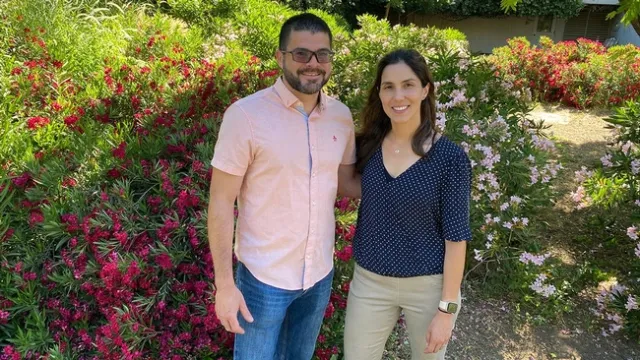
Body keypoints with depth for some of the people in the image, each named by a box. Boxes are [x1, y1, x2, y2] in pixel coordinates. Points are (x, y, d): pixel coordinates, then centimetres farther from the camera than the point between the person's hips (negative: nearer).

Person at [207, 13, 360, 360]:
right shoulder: (246, 114, -17)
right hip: (264, 276, -4)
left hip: (320, 273, 5)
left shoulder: (341, 116, -2)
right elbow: (220, 203, -14)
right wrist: (224, 284, -15)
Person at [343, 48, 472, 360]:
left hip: (429, 286, -3)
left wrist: (447, 308, -10)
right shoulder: (366, 146, -5)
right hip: (369, 281, 3)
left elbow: (456, 238, -12)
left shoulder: (450, 157, -15)